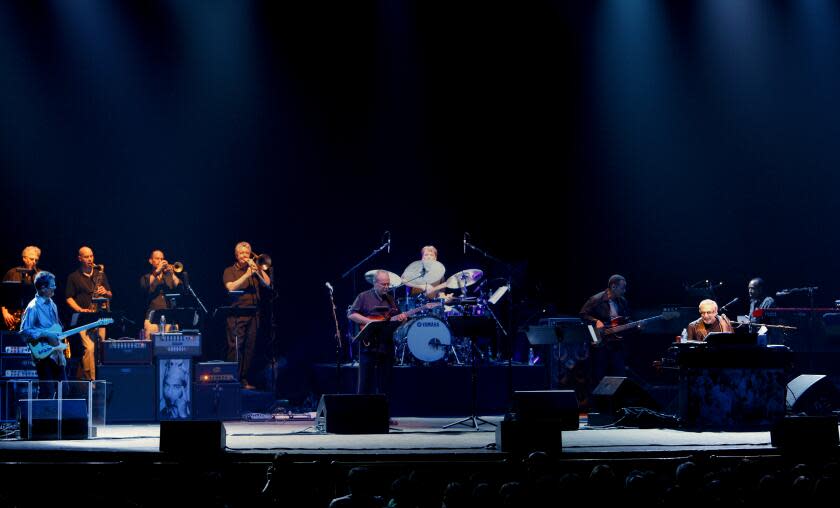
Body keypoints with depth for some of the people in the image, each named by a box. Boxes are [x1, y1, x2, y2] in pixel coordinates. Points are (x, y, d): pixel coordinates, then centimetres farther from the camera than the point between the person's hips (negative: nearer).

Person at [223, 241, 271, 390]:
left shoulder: (255, 270, 19)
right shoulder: (230, 271, 7)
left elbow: (267, 283, 8)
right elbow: (231, 287, -10)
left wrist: (258, 269, -2)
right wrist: (247, 274, -14)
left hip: (253, 315, 4)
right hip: (237, 315, -4)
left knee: (250, 347, 2)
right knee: (235, 347, -11)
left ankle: (244, 379, 7)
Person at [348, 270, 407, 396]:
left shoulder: (390, 299, 16)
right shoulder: (364, 297, 0)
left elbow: (395, 318, 20)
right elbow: (351, 315, -7)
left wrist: (401, 317, -4)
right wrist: (370, 322, -16)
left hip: (386, 346, 5)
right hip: (368, 345, -5)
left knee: (385, 383, 5)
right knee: (365, 382, -5)